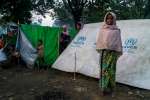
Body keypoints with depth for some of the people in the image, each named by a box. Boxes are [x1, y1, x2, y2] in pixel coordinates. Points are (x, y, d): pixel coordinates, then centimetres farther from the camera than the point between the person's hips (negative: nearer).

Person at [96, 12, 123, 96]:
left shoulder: (116, 30, 4)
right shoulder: (102, 29, 10)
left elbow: (118, 41, 3)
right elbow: (99, 40, 11)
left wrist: (118, 52, -1)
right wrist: (99, 50, 6)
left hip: (112, 52, -2)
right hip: (104, 51, 2)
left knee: (111, 69, -1)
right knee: (103, 69, 2)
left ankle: (110, 87, 9)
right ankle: (104, 87, 11)